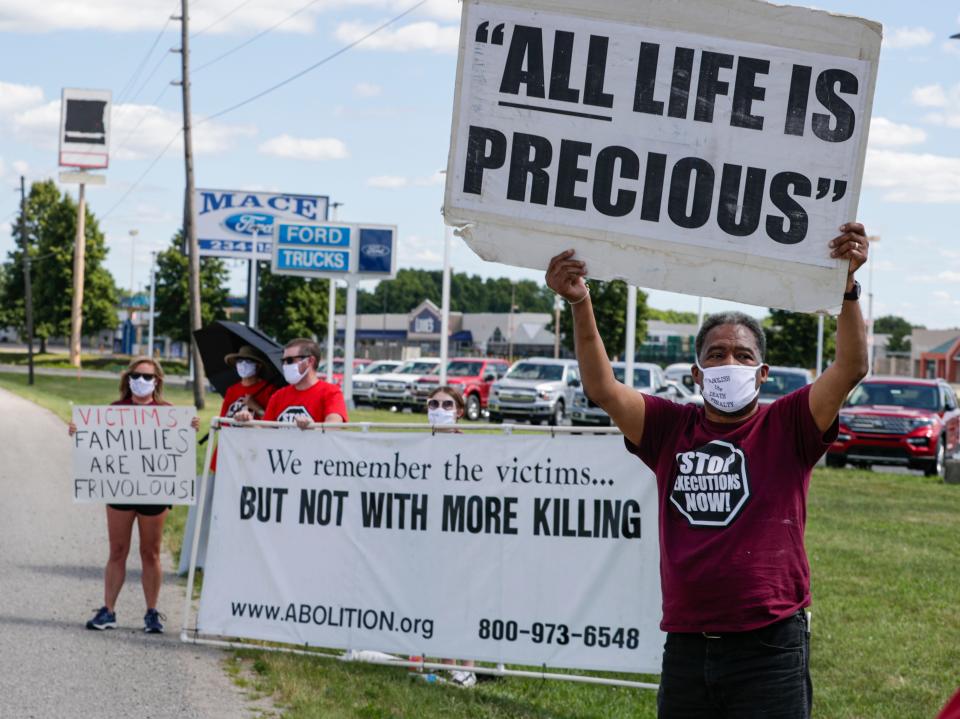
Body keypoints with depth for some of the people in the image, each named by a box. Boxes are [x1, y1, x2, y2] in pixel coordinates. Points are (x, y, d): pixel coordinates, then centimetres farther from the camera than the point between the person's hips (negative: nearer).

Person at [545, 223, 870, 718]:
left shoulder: (787, 427, 1)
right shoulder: (671, 429, 9)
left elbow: (851, 368, -11)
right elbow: (602, 389, 0)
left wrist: (847, 286, -22)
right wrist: (581, 305, -12)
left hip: (770, 647, -3)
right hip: (686, 647, 3)